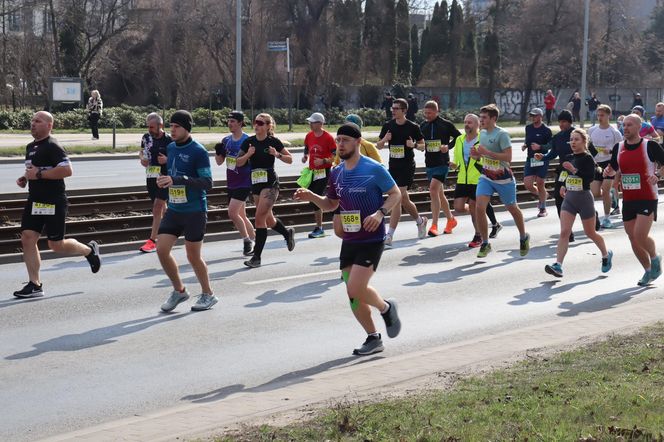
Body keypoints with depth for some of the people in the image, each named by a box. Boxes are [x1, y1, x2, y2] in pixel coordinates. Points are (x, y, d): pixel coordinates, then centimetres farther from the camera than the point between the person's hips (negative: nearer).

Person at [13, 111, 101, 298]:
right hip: (34, 201, 9)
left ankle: (89, 250, 25)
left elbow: (67, 170, -25)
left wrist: (39, 174, -23)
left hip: (53, 203, -9)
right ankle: (35, 285, 2)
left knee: (56, 245, -2)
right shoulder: (30, 147, 15)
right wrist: (25, 179, 10)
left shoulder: (52, 147, -15)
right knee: (27, 239, -2)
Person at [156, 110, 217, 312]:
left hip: (195, 211, -7)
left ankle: (208, 295, 21)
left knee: (193, 256, 1)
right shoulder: (171, 147, 9)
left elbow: (207, 183, -19)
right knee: (161, 249, -2)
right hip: (173, 210, 7)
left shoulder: (198, 151, -13)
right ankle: (179, 290, 17)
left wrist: (177, 180, -27)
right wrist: (165, 180, 3)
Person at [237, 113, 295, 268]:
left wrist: (277, 154, -16)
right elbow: (238, 162, 6)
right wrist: (248, 154, -12)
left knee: (259, 217, -14)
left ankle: (257, 257, -10)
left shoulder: (274, 141, -6)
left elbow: (290, 160, 1)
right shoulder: (249, 142, 4)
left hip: (270, 182, -6)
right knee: (268, 219, 14)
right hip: (256, 184, 6)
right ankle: (287, 233, 45)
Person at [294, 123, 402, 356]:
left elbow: (396, 194, -4)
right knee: (353, 295, 5)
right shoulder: (337, 173, 8)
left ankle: (386, 308, 14)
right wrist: (311, 197, 1)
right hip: (349, 240, 7)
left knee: (356, 288, -17)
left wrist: (380, 213, -21)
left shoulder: (374, 169, -10)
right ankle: (373, 339, 19)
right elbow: (331, 204, 19)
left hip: (371, 240, -7)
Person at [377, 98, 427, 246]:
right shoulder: (388, 126, 5)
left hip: (407, 166, -5)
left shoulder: (413, 127, -5)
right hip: (393, 166, 5)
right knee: (404, 199, 7)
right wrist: (384, 140, -10)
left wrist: (414, 145, -18)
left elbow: (422, 145, 3)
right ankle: (420, 221, 27)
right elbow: (378, 146, 11)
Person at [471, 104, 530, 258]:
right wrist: (475, 154, -3)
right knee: (479, 207, -14)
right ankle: (485, 244, -2)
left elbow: (508, 157, -25)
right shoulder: (483, 133, 5)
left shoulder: (502, 134, -18)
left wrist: (486, 152, -29)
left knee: (512, 209, 12)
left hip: (504, 179, -5)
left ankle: (524, 238, 37)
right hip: (486, 177, 5)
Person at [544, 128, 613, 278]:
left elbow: (591, 177, -24)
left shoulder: (587, 158, -11)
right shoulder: (569, 158, 8)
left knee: (590, 233, 10)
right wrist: (564, 186, 10)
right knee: (564, 232, -9)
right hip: (569, 198, 5)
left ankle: (606, 255, 37)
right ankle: (558, 265, -16)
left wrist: (574, 170, -30)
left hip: (584, 197, -5)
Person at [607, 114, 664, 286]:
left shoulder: (650, 146, -8)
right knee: (633, 238, 8)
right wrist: (610, 171, 1)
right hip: (628, 200, 6)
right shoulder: (618, 148, 8)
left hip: (647, 199, -6)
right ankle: (648, 271, 26)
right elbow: (615, 167, 23)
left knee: (640, 236, -16)